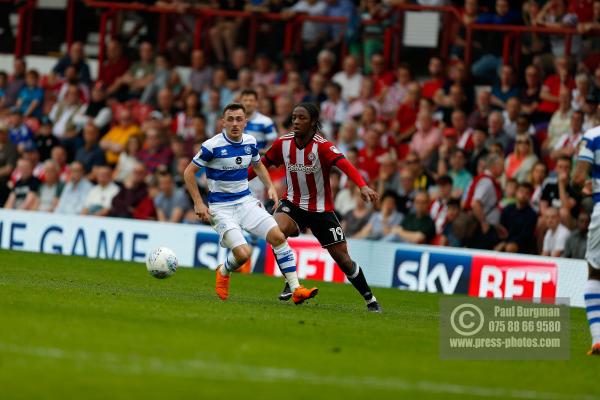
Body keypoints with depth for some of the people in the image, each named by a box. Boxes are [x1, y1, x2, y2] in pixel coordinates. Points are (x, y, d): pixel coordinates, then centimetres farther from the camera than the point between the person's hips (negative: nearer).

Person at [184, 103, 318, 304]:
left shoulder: (250, 142, 2)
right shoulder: (212, 146, -15)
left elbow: (258, 165, 24)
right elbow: (189, 172, -6)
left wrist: (270, 187, 8)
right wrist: (198, 204, -10)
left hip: (246, 201, 5)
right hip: (221, 208, -5)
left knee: (278, 236, -13)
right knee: (243, 253, -21)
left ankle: (296, 289, -8)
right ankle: (223, 272, 16)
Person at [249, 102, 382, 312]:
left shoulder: (322, 146, -21)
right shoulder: (283, 143, -7)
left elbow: (345, 165, -37)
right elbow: (263, 163, 10)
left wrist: (363, 186, -54)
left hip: (321, 210, -2)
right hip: (293, 203, 2)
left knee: (342, 257, 0)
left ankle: (370, 299, 20)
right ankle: (290, 283, -11)